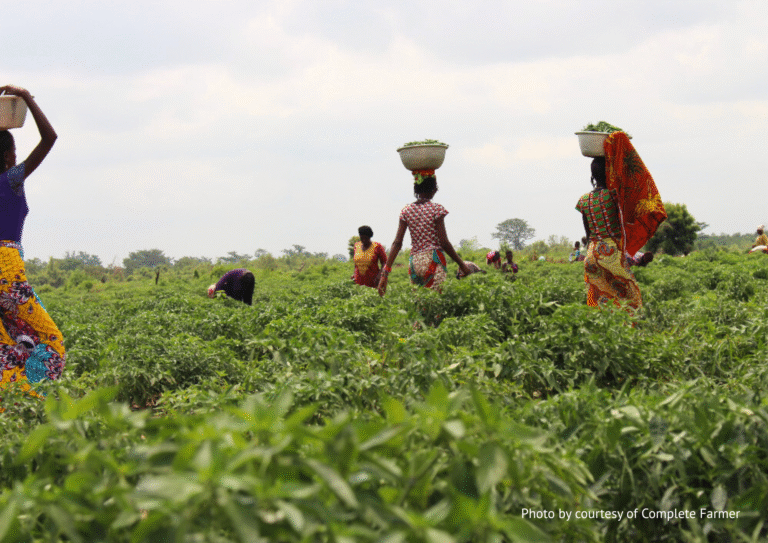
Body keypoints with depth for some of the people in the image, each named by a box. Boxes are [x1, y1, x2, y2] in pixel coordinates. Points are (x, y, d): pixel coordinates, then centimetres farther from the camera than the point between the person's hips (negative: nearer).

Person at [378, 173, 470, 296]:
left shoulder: (406, 211, 7)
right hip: (433, 261, -5)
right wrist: (461, 264, 1)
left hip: (414, 262, 5)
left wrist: (385, 273, -1)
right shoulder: (436, 209, -4)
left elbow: (397, 243, 1)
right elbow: (444, 243, -8)